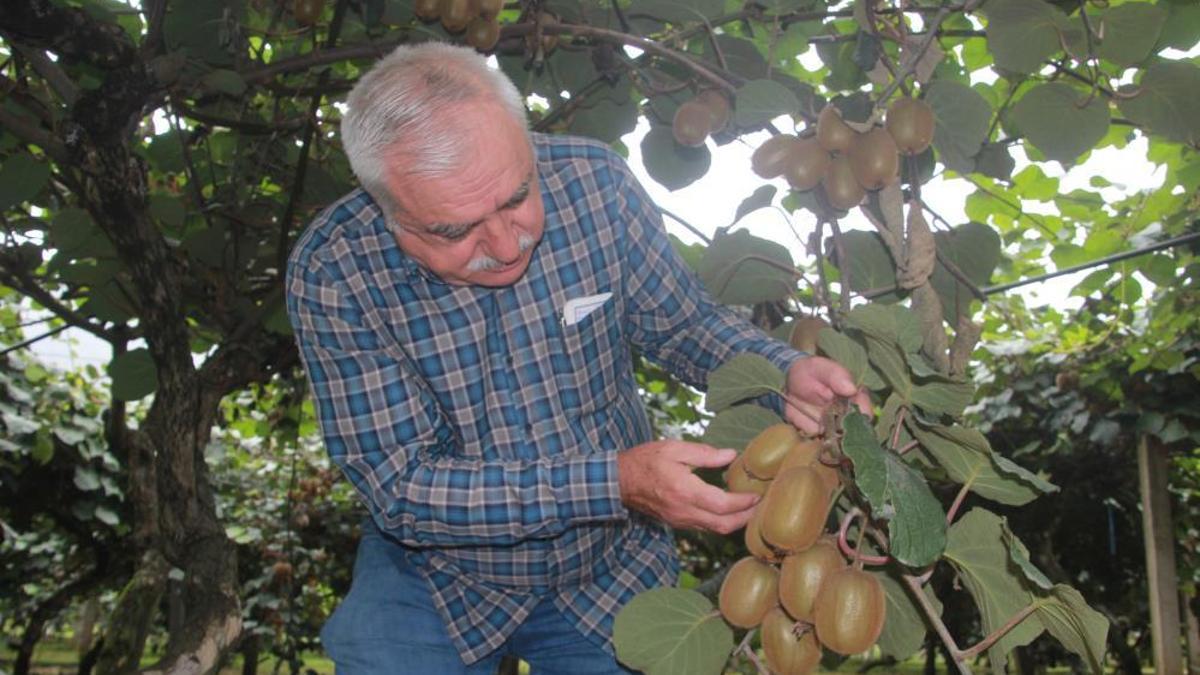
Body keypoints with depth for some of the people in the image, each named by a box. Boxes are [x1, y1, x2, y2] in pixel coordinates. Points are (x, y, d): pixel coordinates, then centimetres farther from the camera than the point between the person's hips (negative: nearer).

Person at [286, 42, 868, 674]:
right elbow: (401, 488, -24)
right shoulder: (332, 273, -23)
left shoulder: (595, 182, -18)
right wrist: (615, 483, -33)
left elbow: (683, 323, -3)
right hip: (437, 576, -1)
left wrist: (785, 373, -23)